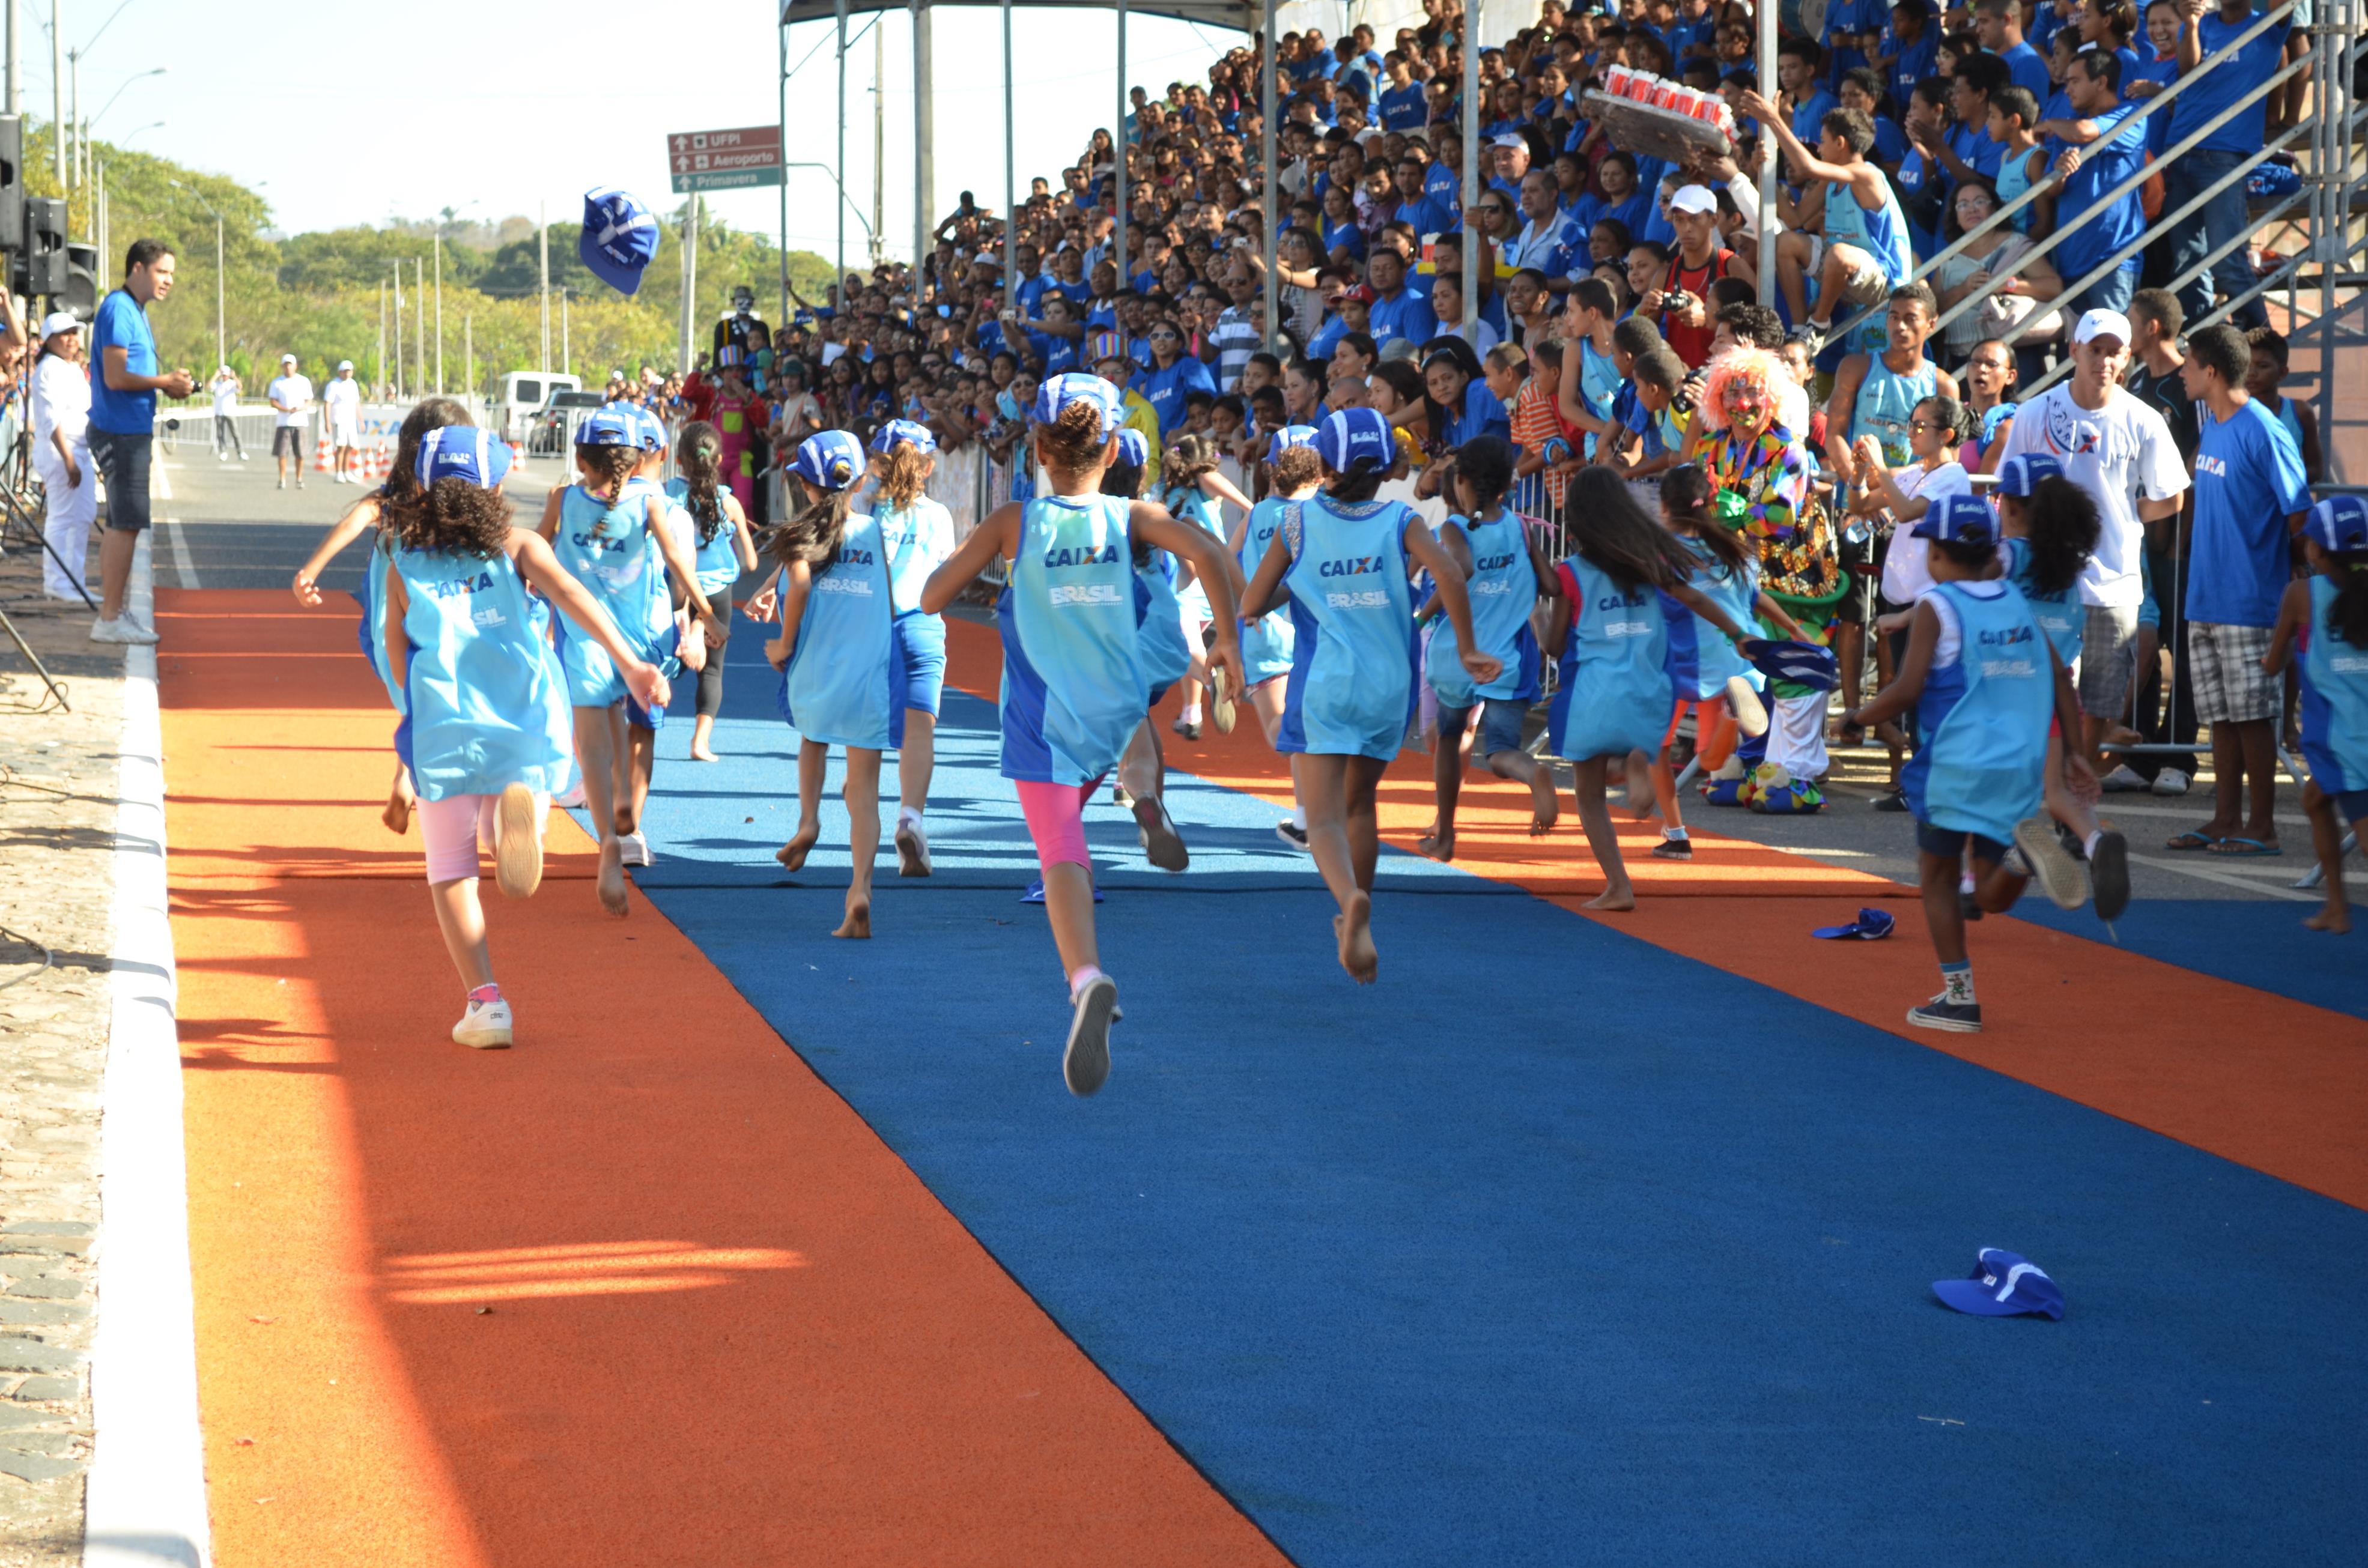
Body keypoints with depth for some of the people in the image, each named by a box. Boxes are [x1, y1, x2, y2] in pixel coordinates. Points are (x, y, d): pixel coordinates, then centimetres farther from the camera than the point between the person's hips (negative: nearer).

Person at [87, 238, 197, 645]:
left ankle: (110, 612, 19)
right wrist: (167, 382, -12)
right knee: (127, 524, -10)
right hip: (121, 432, -10)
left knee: (120, 524, 13)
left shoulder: (134, 311, 17)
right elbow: (116, 377, -21)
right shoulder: (119, 309, -14)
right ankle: (110, 619, -7)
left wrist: (170, 384, 7)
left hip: (130, 432, 10)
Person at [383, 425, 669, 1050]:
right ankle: (519, 812, -23)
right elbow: (572, 597, -10)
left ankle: (485, 999, -2)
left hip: (446, 734, 0)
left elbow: (397, 655, 10)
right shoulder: (520, 549, 6)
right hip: (528, 732, 0)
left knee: (451, 874, 12)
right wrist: (630, 664, -21)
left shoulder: (405, 565, 8)